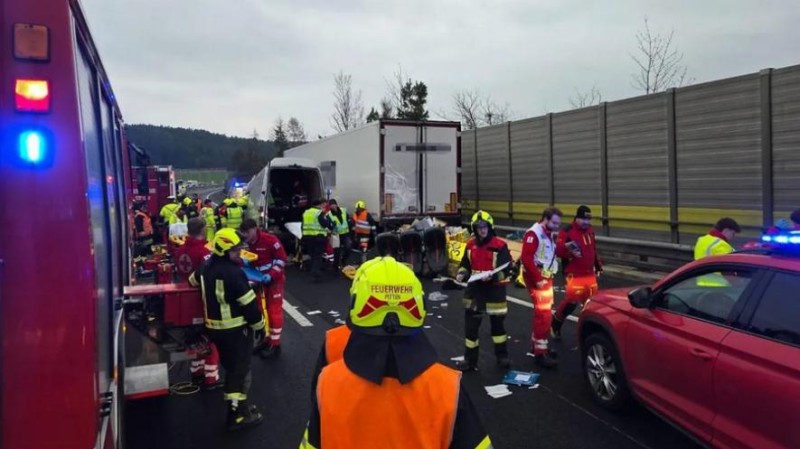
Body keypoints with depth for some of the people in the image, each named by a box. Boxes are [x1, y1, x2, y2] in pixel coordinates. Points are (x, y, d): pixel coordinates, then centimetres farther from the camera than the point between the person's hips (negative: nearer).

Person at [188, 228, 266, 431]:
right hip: (236, 328, -9)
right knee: (240, 369, 2)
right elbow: (248, 303, -21)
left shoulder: (206, 266, 4)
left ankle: (237, 404, 34)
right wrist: (259, 326, -10)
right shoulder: (233, 272, -24)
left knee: (230, 367, 21)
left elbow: (194, 280, 27)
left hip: (214, 327, 9)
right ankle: (237, 414, 9)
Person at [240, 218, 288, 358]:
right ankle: (266, 339, 30)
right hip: (259, 280, 7)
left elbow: (281, 258, -19)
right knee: (261, 310, 15)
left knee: (274, 311, -2)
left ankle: (275, 344, 8)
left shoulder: (270, 239, -22)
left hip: (274, 280, -7)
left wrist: (271, 275, -25)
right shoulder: (247, 244, -2)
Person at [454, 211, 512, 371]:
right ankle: (470, 359, 17)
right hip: (474, 289, 4)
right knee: (470, 325, 5)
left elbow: (506, 269, -16)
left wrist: (493, 275, -33)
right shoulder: (470, 245, 4)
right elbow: (465, 264, 13)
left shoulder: (500, 245, -12)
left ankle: (502, 355, 32)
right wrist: (462, 273, -7)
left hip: (494, 290, -4)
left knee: (497, 323, 13)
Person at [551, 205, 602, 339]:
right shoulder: (568, 231, -15)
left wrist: (598, 266, 23)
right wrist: (567, 247, -39)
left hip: (590, 273, 8)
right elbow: (557, 248, -20)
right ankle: (555, 323, 7)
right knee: (572, 300, -12)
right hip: (575, 274, -8)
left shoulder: (590, 231, 11)